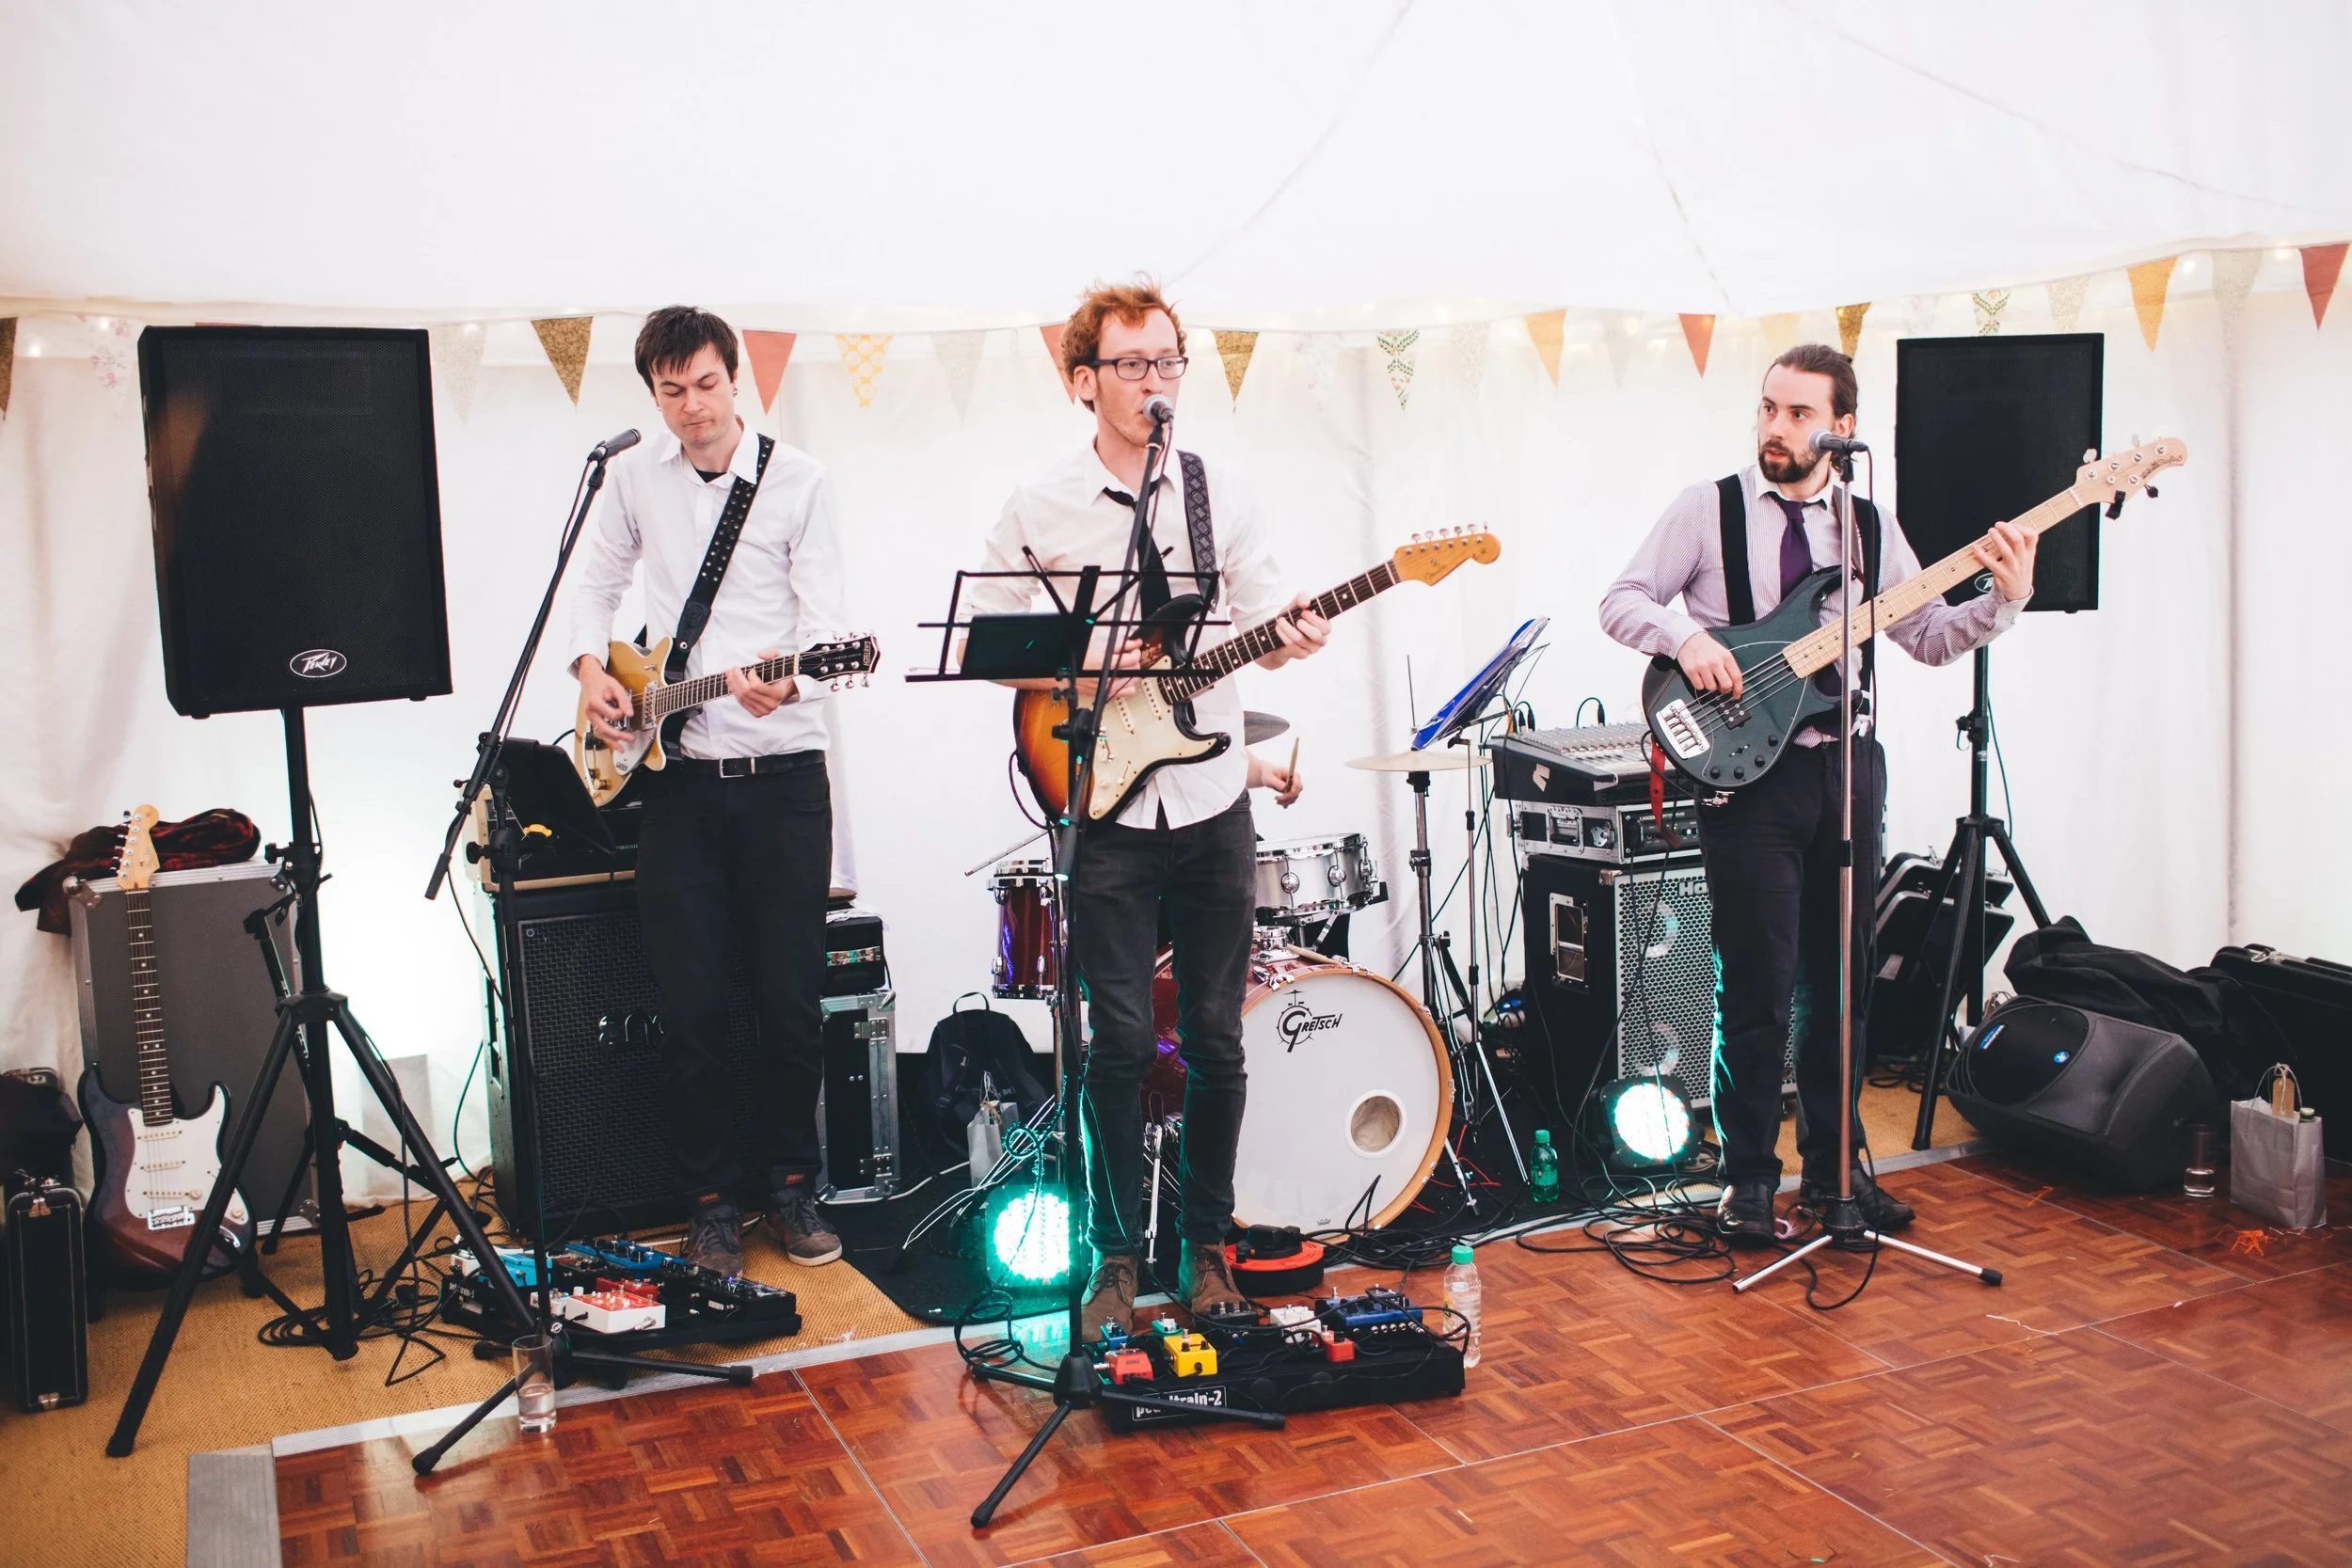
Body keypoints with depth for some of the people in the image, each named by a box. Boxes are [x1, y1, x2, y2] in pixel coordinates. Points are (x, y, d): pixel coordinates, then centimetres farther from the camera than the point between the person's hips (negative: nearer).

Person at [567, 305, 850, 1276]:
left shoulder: (797, 480, 0)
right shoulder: (636, 477, 10)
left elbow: (825, 619, -6)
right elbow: (596, 581, 22)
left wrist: (787, 679, -27)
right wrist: (590, 667, 4)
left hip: (782, 770, -2)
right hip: (677, 777, 2)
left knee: (791, 996, 3)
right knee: (692, 1003, 2)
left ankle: (791, 1183, 21)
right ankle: (714, 1197, 16)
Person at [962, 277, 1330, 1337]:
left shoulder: (1220, 493, 7)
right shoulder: (1041, 509, 0)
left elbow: (1262, 619, 5)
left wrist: (1288, 636, -18)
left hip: (1213, 808, 2)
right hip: (1107, 812, -2)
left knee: (1216, 1041, 7)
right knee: (1120, 1042, -1)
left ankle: (1207, 1242, 24)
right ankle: (1117, 1256, 15)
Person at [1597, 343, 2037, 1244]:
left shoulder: (1870, 527, 11)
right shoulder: (1707, 510, 1)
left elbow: (1930, 637, 9)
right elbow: (1621, 601, -2)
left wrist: (2002, 600, -8)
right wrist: (1685, 635, -20)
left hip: (1847, 766, 4)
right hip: (1747, 771, -4)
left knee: (1841, 981, 11)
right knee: (1758, 990, -2)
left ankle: (1832, 1165, 24)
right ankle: (1749, 1177, 11)